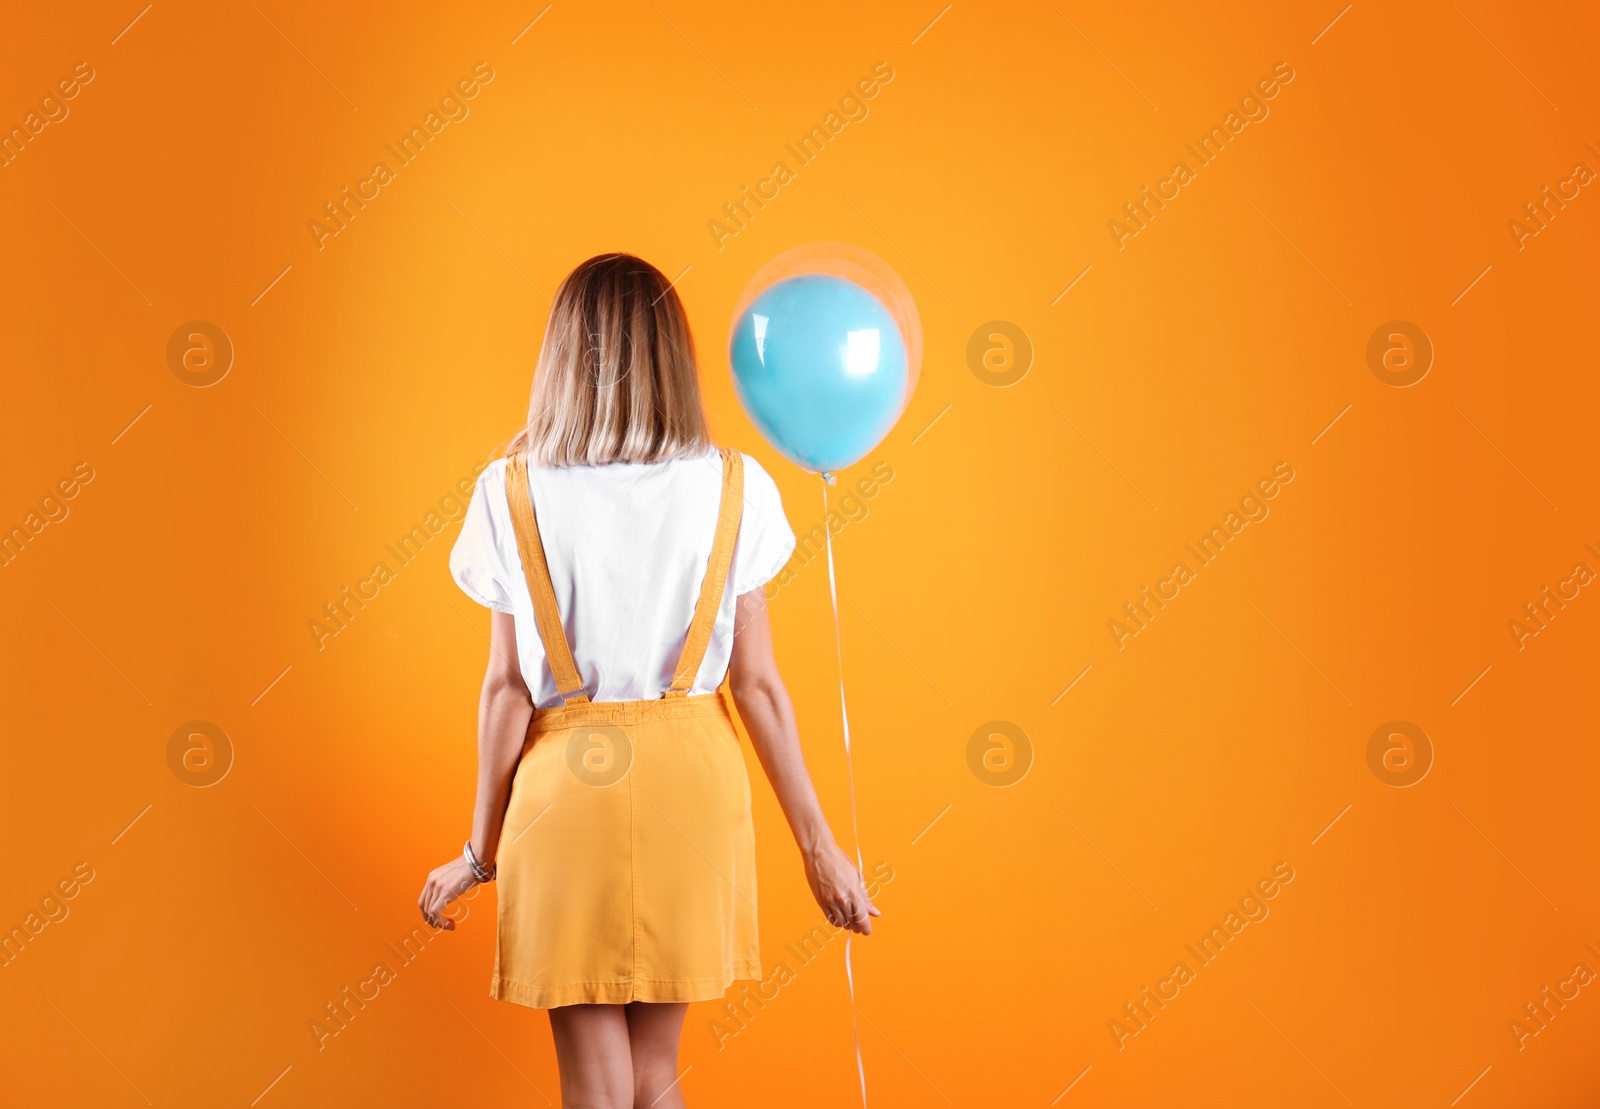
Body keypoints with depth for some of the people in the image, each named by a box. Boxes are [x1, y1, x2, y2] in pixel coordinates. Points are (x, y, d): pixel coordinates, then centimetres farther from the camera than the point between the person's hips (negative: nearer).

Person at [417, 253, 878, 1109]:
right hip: (690, 781, 2)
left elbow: (508, 687, -5)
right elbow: (758, 684, -4)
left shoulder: (515, 492, -7)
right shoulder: (731, 490, -4)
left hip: (566, 783, -2)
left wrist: (482, 850, 6)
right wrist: (818, 846, 4)